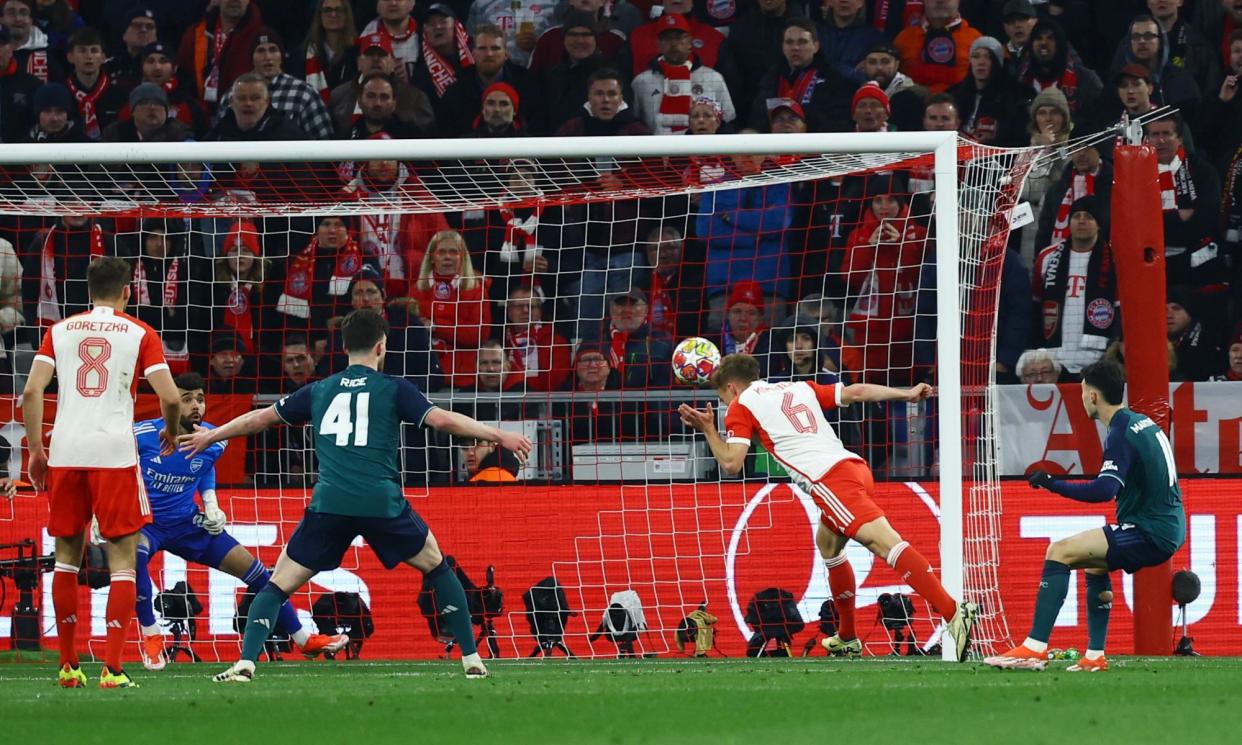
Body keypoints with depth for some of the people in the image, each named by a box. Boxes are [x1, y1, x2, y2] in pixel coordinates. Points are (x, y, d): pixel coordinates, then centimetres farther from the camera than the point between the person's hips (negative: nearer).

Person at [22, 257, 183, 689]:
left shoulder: (60, 331, 11)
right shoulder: (140, 334, 4)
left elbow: (31, 392, 1)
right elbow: (170, 397, -4)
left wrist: (35, 450, 7)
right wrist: (171, 432, 16)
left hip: (64, 454, 3)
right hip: (114, 454, -3)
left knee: (67, 554, 15)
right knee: (122, 558, 3)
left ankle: (68, 666, 16)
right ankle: (112, 668, -7)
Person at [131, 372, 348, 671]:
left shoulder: (212, 443, -6)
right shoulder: (142, 435, -19)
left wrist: (211, 507, 4)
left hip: (187, 523, 4)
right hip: (144, 523, -4)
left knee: (254, 569, 2)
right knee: (136, 554, -41)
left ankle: (303, 639, 19)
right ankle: (150, 637, -22)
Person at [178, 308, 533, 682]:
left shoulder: (319, 391, 17)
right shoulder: (393, 389, 8)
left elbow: (261, 418, 26)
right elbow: (442, 419, -3)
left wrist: (210, 436, 41)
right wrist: (500, 436, 4)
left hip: (329, 506, 1)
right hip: (383, 504, -1)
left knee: (278, 585, 9)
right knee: (438, 569, 21)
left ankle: (245, 663, -12)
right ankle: (471, 659, 18)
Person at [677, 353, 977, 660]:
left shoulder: (741, 405, 12)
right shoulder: (800, 389, 29)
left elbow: (731, 463, 3)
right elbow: (854, 392, 23)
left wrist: (708, 430, 16)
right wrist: (906, 394, 26)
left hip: (828, 479, -8)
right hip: (856, 466, 8)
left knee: (885, 541, -21)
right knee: (828, 544, 29)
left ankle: (954, 612, -38)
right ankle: (847, 639, 36)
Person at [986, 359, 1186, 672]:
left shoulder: (1121, 434, -16)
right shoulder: (1143, 423, 14)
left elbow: (1104, 490, -29)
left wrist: (1053, 484, -21)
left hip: (1150, 534, -10)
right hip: (1170, 527, 10)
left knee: (1060, 551, -14)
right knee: (1095, 563, 31)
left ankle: (1035, 648, -18)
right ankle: (1094, 656, 28)